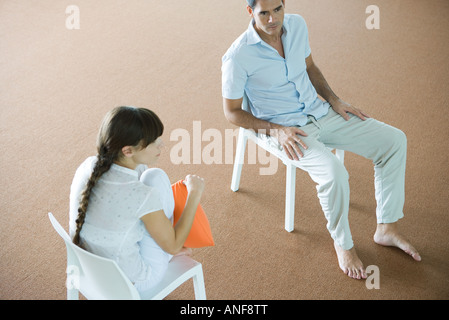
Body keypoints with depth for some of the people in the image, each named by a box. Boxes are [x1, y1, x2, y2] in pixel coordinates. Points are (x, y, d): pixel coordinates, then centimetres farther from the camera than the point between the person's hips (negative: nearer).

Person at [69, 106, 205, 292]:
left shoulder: (88, 166, -14)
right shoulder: (143, 196, -33)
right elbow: (174, 246, -16)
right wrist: (195, 194, -8)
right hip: (130, 282, -6)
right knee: (155, 177, -6)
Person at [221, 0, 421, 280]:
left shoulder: (297, 24, -2)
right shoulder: (238, 57, -19)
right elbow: (232, 112, -10)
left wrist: (334, 100, 3)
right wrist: (276, 130, -21)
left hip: (320, 112, 7)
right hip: (284, 129, -6)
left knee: (394, 141, -4)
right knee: (334, 172, -33)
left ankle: (387, 229, 8)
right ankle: (343, 243, -3)